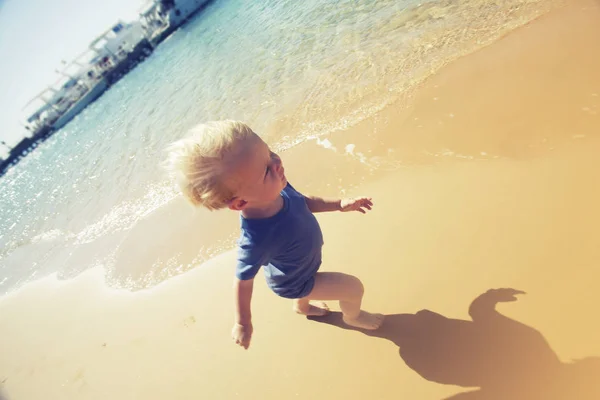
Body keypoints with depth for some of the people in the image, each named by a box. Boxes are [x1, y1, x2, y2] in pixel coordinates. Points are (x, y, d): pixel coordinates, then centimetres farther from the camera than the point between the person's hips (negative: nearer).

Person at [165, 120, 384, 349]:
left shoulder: (275, 189, -29)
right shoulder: (258, 239, -48)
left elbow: (303, 202, -6)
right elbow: (243, 281, -30)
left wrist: (340, 204, -9)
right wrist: (243, 323, -15)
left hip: (301, 265, 6)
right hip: (293, 284, -6)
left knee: (305, 285, 36)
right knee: (354, 287, 7)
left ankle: (302, 306, 71)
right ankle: (353, 316, 42)